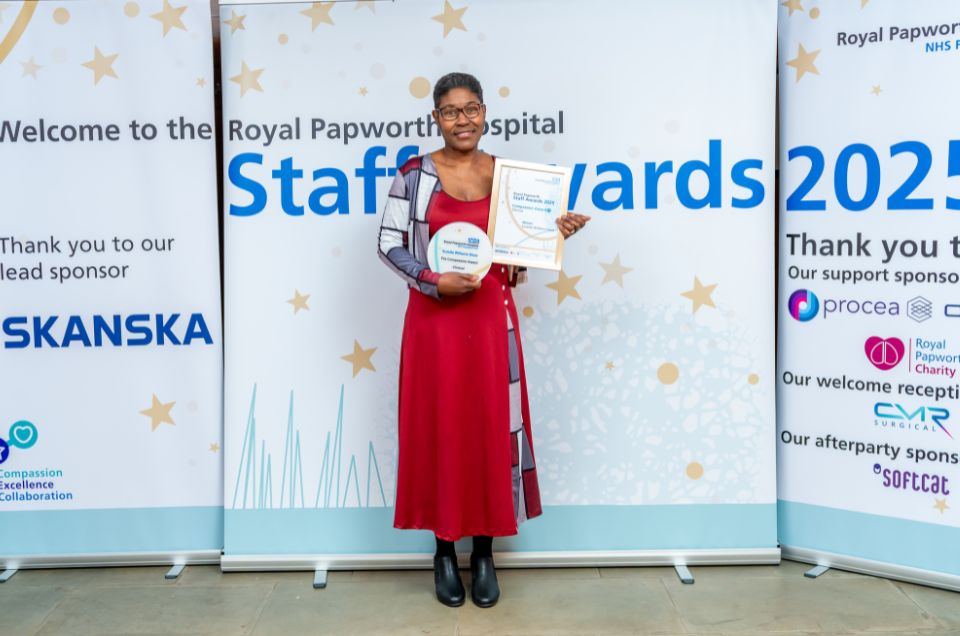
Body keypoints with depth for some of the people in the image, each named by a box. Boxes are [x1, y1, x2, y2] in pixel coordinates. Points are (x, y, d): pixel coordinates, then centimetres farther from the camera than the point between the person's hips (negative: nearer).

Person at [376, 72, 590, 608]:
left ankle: (485, 551, 18)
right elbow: (390, 245, -2)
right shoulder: (416, 173, -1)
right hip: (435, 318, -2)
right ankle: (445, 550, 19)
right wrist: (435, 281, -15)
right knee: (440, 426, 4)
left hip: (491, 317, 2)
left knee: (490, 426, 4)